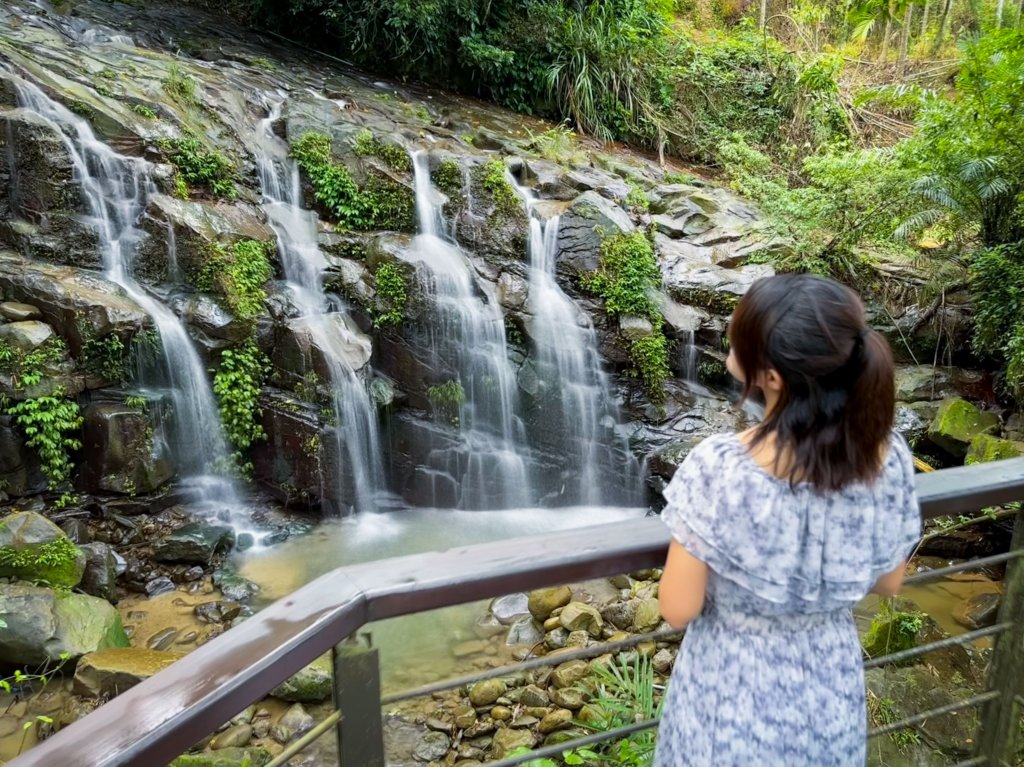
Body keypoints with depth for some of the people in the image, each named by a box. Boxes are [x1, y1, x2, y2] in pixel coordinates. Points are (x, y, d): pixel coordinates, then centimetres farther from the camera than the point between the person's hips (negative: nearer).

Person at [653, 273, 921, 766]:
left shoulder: (718, 469, -32)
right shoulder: (889, 458, -18)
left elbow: (678, 610, -21)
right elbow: (888, 584, -2)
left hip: (732, 689, -3)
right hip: (829, 686, 4)